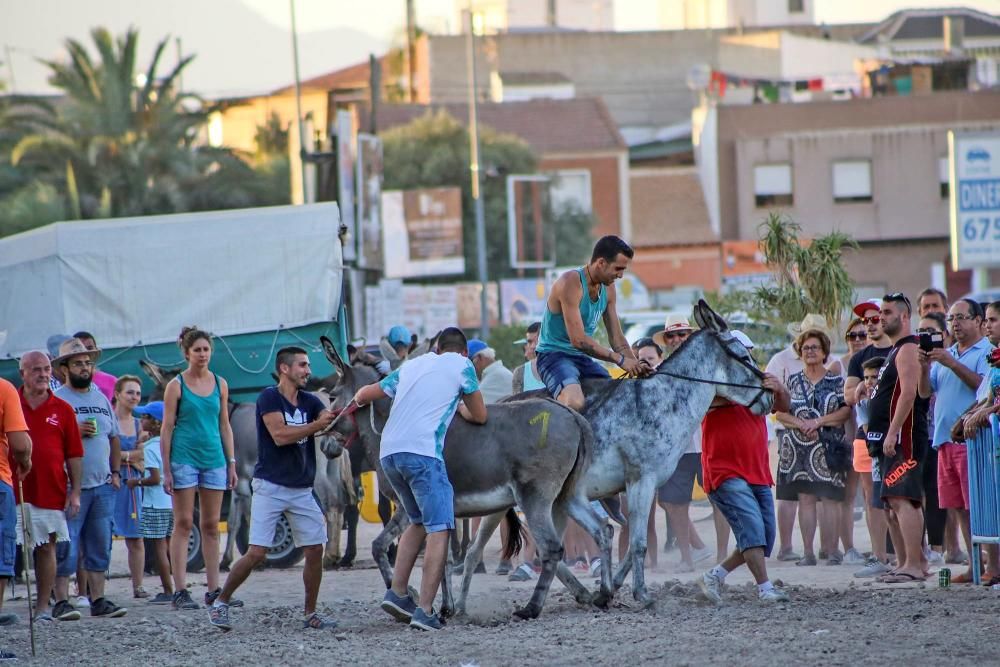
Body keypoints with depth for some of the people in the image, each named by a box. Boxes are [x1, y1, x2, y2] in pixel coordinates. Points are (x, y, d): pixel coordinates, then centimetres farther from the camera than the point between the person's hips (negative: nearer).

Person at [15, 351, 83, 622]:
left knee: (47, 548, 4)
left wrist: (75, 492, 2)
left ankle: (43, 607, 9)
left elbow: (74, 454, 8)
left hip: (51, 492, 1)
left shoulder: (62, 410, 7)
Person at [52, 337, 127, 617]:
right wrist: (76, 432, -20)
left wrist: (115, 472, 13)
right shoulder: (56, 400, -3)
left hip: (103, 486, 6)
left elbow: (114, 438, 23)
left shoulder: (102, 399, 16)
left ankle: (97, 599, 9)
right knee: (66, 547, -7)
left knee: (99, 547, 6)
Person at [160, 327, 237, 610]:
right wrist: (166, 470, -8)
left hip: (213, 459, 4)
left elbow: (225, 426, 14)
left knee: (211, 526, 6)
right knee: (183, 524, -5)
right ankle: (180, 591, -6)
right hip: (184, 457, -4)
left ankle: (214, 590, 9)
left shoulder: (220, 384, 10)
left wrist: (231, 463, 10)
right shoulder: (176, 385, -2)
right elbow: (167, 428, -3)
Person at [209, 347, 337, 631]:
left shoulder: (309, 401, 11)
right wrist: (317, 425, -17)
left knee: (315, 550, 0)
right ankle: (221, 602, 7)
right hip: (271, 487, -6)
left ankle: (311, 614, 11)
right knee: (257, 554, -10)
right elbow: (280, 435, -17)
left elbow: (334, 419, -3)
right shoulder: (269, 397, -6)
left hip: (302, 490, 6)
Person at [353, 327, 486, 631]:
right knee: (439, 529, -7)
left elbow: (364, 394, 34)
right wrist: (461, 408, 39)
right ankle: (424, 611, -18)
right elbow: (480, 416, 17)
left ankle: (397, 593, 15)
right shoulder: (462, 366, 12)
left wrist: (359, 398, 57)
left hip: (389, 452, 6)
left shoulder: (412, 366, 26)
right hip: (422, 452, -6)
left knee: (419, 522, 23)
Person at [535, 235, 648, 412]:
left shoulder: (608, 288, 7)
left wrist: (637, 367, -6)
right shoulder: (571, 283, -19)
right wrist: (620, 360, -23)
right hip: (554, 356, -8)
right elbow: (578, 339, -25)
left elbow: (617, 338, 12)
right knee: (574, 403, -35)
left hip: (582, 358, 8)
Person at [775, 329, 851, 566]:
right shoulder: (793, 381, 13)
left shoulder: (837, 381, 7)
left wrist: (818, 422, -13)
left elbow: (845, 411, -3)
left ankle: (832, 550, -6)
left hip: (828, 447, -2)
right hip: (798, 447, 2)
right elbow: (780, 413, 6)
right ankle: (808, 552, -1)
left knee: (829, 498, -7)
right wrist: (802, 424, -11)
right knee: (805, 498, -1)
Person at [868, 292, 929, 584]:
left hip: (903, 437, -11)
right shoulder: (895, 350, 23)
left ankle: (914, 564, -21)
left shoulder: (907, 349, -10)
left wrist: (892, 432, -24)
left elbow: (909, 393, -20)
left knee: (902, 499, -16)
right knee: (894, 502, 11)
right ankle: (904, 563, 14)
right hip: (889, 438, 11)